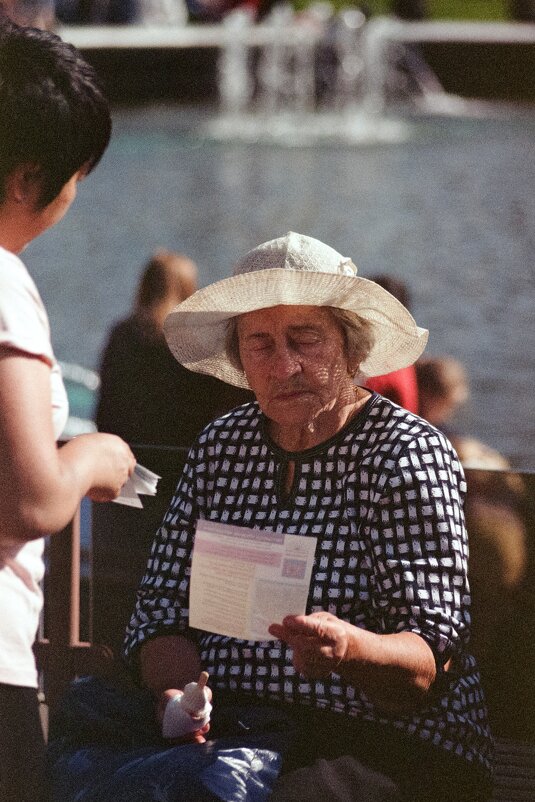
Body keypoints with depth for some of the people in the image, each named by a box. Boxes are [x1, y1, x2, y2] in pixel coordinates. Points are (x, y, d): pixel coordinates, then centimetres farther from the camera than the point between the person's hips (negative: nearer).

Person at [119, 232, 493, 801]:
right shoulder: (219, 449, 12)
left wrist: (348, 647, -32)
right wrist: (177, 690, -14)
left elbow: (430, 662, -9)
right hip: (227, 726, 5)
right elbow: (163, 605, 9)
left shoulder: (407, 455, -3)